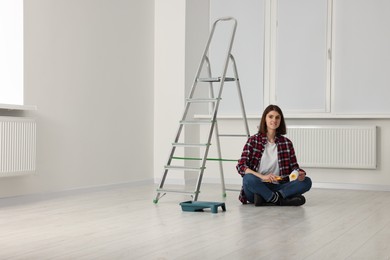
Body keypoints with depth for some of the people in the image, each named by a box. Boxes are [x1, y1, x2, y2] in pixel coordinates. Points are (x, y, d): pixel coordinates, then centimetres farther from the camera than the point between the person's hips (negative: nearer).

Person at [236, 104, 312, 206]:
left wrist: (300, 174, -15)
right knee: (249, 178, -36)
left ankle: (266, 199, -26)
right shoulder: (253, 140, 0)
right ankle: (280, 200, -23)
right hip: (258, 186, -3)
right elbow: (240, 166, -9)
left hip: (277, 187, 3)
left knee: (306, 181, -19)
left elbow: (294, 166, 10)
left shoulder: (286, 143, 9)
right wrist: (262, 177, -25)